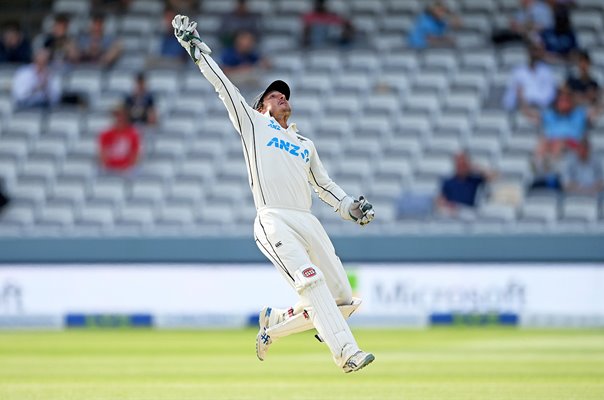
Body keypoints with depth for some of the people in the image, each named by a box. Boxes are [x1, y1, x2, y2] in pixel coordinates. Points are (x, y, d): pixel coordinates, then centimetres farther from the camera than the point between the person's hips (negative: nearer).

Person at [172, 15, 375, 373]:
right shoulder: (253, 124, 17)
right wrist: (196, 47, 11)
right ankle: (347, 353, -36)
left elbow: (324, 183, 32)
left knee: (343, 299, -2)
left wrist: (350, 206, 16)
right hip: (273, 220, -6)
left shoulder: (305, 144, 30)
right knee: (311, 281, -26)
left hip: (308, 222, 6)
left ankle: (275, 323, 17)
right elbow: (222, 85, 14)